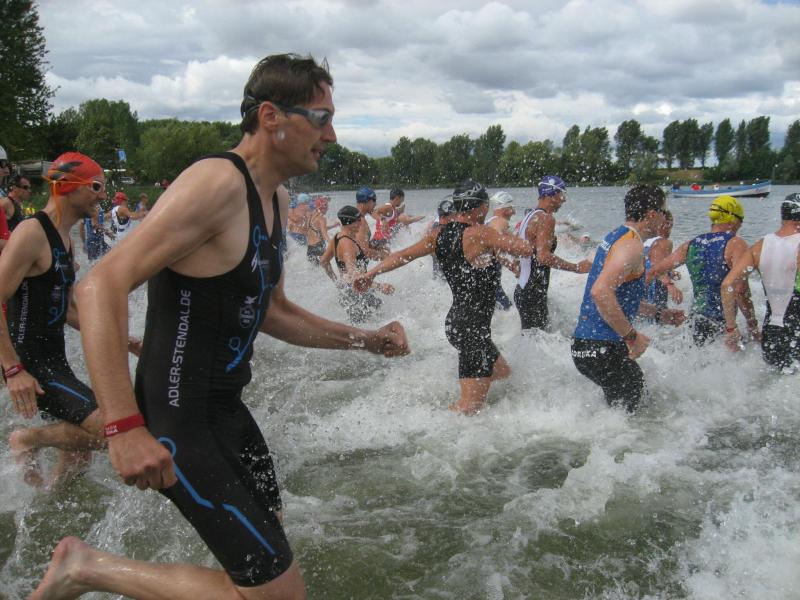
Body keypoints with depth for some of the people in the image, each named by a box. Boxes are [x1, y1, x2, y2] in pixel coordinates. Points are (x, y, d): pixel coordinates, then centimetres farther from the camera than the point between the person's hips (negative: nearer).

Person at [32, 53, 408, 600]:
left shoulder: (278, 200, 10)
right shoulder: (218, 183, -21)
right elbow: (102, 286, -29)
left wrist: (362, 339, 13)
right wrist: (125, 427, -34)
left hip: (227, 408, 10)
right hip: (179, 424, -10)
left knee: (267, 552, 23)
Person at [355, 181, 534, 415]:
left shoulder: (441, 234, 4)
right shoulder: (480, 234, -18)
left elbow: (404, 254, 2)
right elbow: (527, 250, -16)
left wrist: (371, 273, 9)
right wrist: (501, 231, 1)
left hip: (456, 322, 9)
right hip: (473, 327, -9)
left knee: (502, 373, 26)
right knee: (469, 406, -1)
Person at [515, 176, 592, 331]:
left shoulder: (530, 216, 14)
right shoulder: (546, 219, -16)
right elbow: (543, 256, -25)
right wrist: (577, 267, -20)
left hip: (523, 290, 10)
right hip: (532, 294, -10)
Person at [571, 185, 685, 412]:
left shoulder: (615, 237, 17)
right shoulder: (632, 246, -16)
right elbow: (601, 292, -31)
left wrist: (658, 314, 31)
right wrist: (631, 336, -24)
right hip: (602, 349, -10)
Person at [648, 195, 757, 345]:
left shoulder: (691, 244, 9)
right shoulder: (736, 244, -8)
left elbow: (654, 272, 11)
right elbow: (740, 291, -17)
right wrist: (753, 325, -9)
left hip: (695, 317, 7)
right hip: (720, 321, -7)